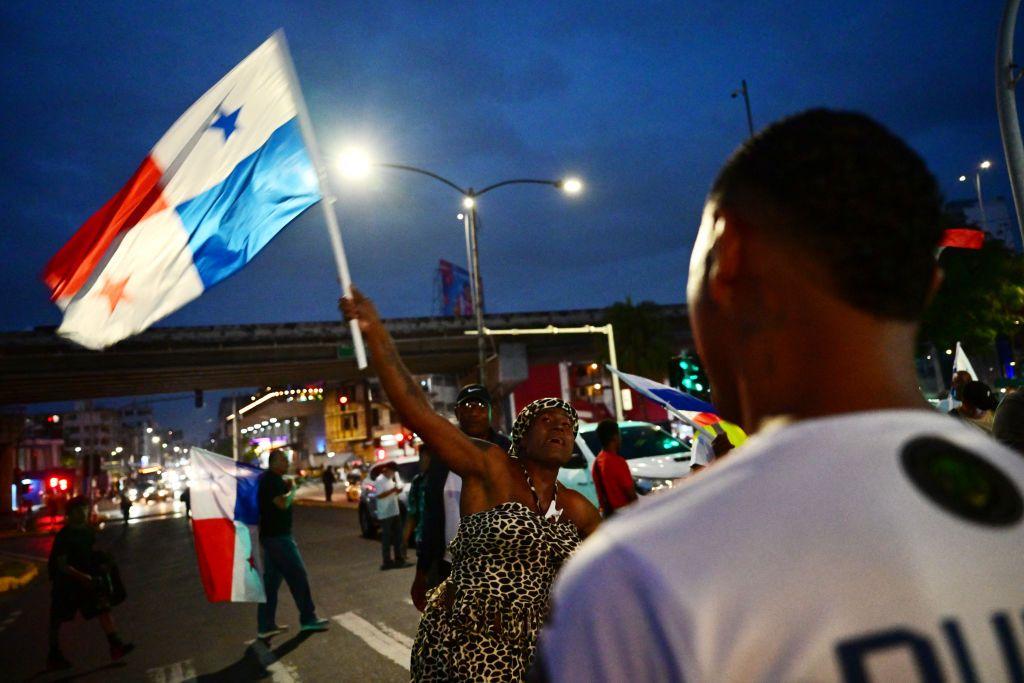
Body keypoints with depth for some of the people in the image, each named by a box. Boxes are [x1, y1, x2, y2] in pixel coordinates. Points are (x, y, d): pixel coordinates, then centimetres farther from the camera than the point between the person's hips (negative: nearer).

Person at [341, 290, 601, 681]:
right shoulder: (490, 470, -11)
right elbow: (416, 411, -21)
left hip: (531, 648, 6)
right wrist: (377, 336, -28)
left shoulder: (578, 511, 5)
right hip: (464, 642, -5)